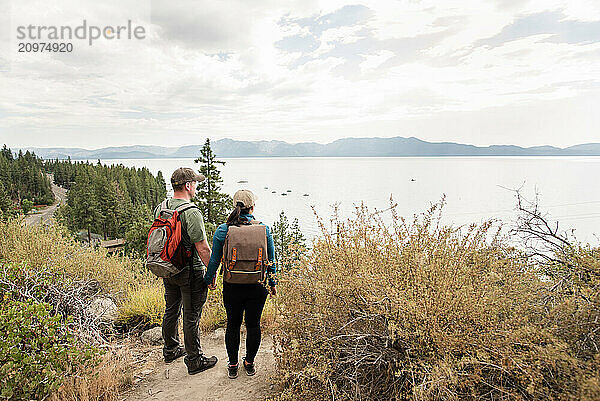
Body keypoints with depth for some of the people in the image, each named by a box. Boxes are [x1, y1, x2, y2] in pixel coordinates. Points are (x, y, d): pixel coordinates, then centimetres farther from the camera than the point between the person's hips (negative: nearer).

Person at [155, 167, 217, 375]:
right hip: (190, 272, -8)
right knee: (191, 316, 4)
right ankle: (194, 360, 18)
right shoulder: (191, 212, -23)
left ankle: (170, 350, 40)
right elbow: (203, 249, -22)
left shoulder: (160, 208, 3)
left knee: (171, 310, 22)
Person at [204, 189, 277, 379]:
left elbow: (214, 260, 0)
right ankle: (250, 363, 32)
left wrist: (209, 279, 16)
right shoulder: (264, 229, -6)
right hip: (257, 287, 0)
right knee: (253, 324, 17)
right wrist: (272, 283, 15)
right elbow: (271, 260, 1)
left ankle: (233, 365, 30)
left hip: (232, 287, 0)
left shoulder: (223, 230, -8)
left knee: (233, 325, 17)